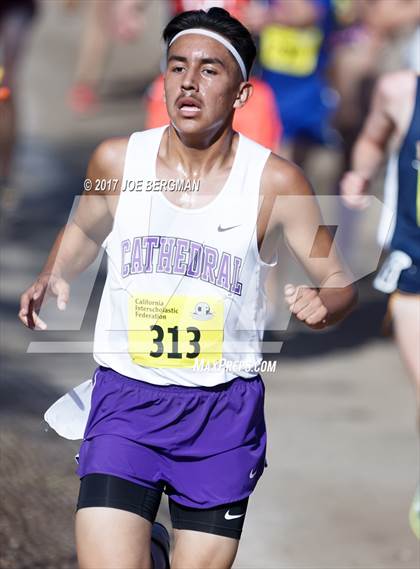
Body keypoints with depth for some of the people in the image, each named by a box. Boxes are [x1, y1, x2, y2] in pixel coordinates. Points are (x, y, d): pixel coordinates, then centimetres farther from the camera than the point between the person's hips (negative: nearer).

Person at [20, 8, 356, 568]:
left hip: (224, 411, 0)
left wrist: (322, 305, -22)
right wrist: (52, 278, 1)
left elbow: (340, 284, 0)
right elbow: (86, 228, 20)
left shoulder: (274, 181, -6)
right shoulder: (117, 160, -1)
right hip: (127, 398, 0)